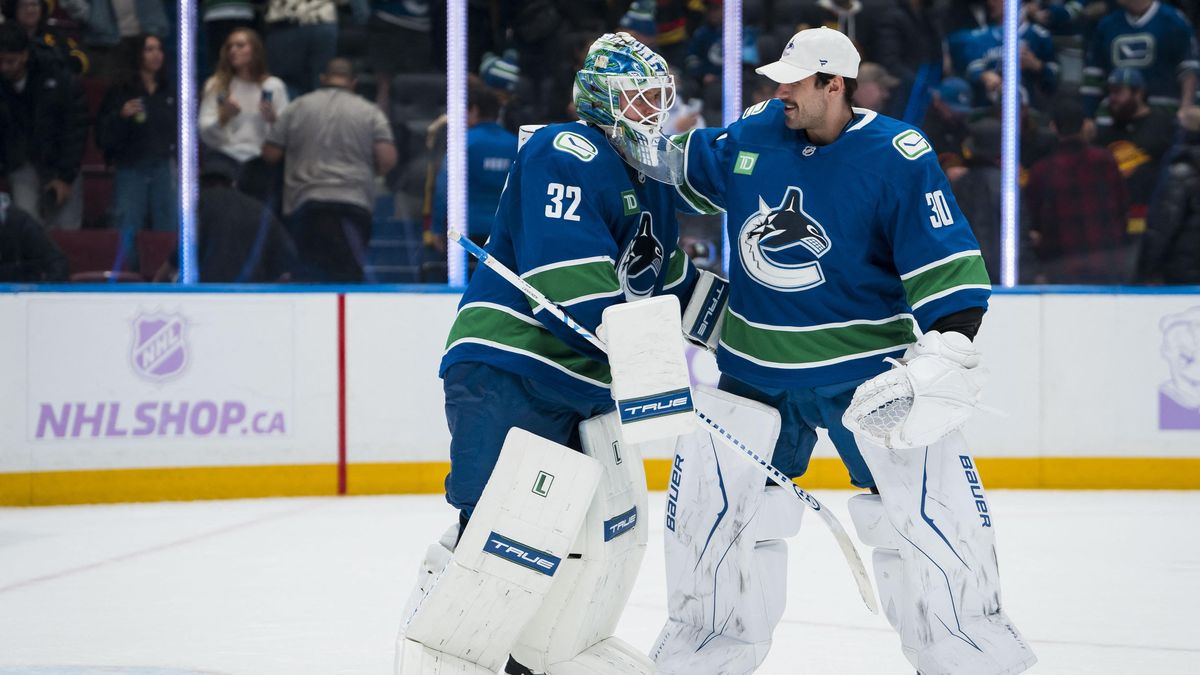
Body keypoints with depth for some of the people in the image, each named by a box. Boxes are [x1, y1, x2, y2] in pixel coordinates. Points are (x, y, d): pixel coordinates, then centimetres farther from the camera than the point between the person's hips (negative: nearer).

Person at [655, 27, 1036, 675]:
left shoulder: (897, 155, -14)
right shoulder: (754, 133, -1)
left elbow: (948, 260, -16)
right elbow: (691, 166, 19)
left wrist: (949, 347, -26)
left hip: (868, 367, -4)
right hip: (755, 370, 4)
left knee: (929, 502, -8)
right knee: (707, 495, -1)